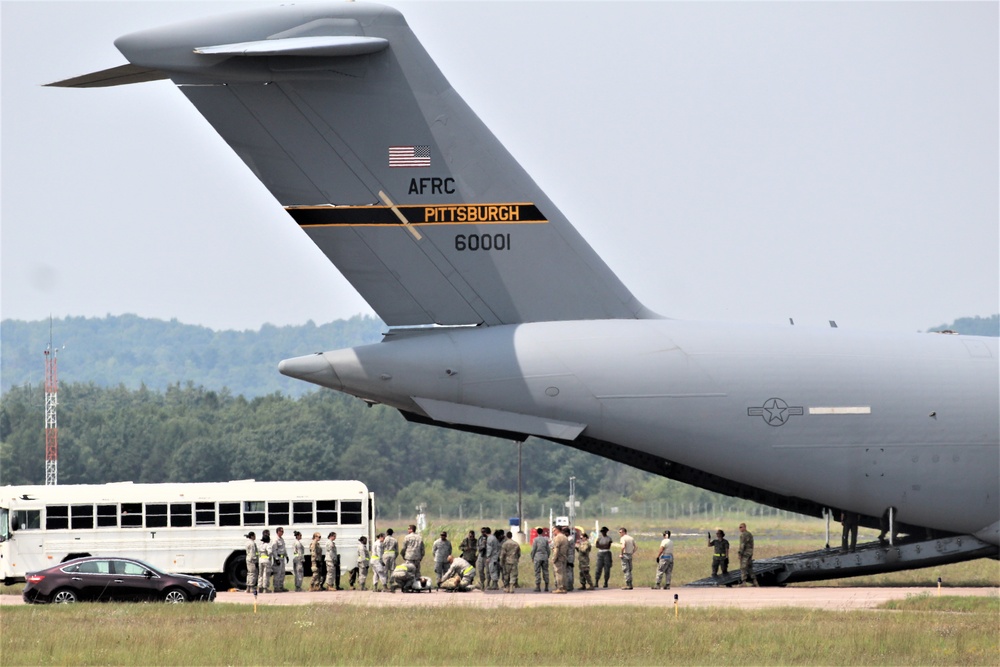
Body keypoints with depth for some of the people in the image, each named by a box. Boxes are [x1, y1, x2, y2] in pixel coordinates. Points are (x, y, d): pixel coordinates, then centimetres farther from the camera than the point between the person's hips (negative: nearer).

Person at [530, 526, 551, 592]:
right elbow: (548, 549, 8)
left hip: (537, 557, -4)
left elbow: (533, 549, -6)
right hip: (545, 557, 4)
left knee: (537, 572, -2)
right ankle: (546, 587, 6)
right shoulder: (546, 539, 5)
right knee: (545, 572, 7)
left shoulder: (536, 539, -5)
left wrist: (532, 558, 5)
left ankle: (538, 587, -7)